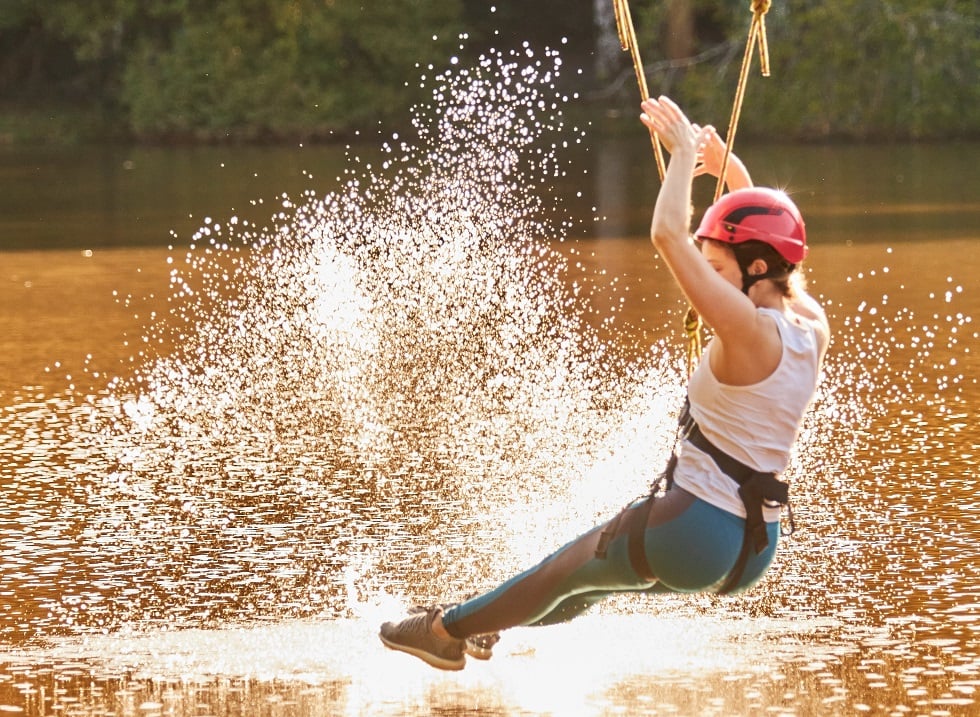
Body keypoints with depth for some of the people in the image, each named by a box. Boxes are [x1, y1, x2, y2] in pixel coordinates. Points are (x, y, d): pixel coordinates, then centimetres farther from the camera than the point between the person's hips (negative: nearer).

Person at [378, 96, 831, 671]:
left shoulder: (749, 331, -22)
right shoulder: (813, 331, 1)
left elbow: (668, 235, -24)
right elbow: (776, 251, 21)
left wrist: (684, 153, -10)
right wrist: (730, 167, 20)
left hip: (692, 528, -8)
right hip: (755, 550, 8)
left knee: (571, 568, 17)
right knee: (595, 565, 30)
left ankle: (450, 629, 38)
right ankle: (481, 625, 51)